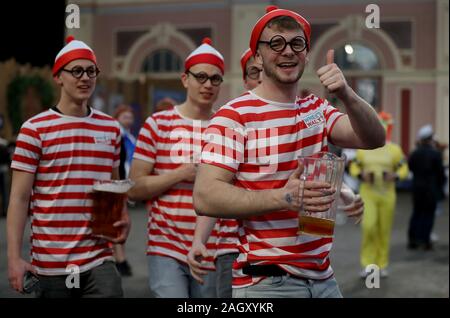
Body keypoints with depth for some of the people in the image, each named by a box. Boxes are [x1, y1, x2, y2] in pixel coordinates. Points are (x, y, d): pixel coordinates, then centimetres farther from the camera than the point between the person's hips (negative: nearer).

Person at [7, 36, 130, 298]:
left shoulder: (111, 128, 9)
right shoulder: (35, 129, -2)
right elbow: (20, 197, -4)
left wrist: (124, 219, 1)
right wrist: (15, 258, -11)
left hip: (99, 259, 3)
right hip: (51, 263, -2)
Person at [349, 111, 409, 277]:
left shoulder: (395, 150, -1)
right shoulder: (363, 149, 2)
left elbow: (404, 169, 4)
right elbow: (353, 168, 9)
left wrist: (395, 176, -16)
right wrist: (361, 175, -12)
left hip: (387, 195, 0)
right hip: (367, 194, 0)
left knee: (384, 231, 6)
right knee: (368, 226, -16)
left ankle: (382, 265, 20)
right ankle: (367, 264, -3)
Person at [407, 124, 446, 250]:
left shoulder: (414, 153, -1)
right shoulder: (435, 154, -12)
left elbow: (410, 167, 4)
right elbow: (440, 172, -8)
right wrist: (441, 184, 5)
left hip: (417, 187, 4)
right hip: (431, 187, -4)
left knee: (417, 212, 12)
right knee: (428, 214, 3)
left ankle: (412, 239, 12)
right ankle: (424, 240, 2)